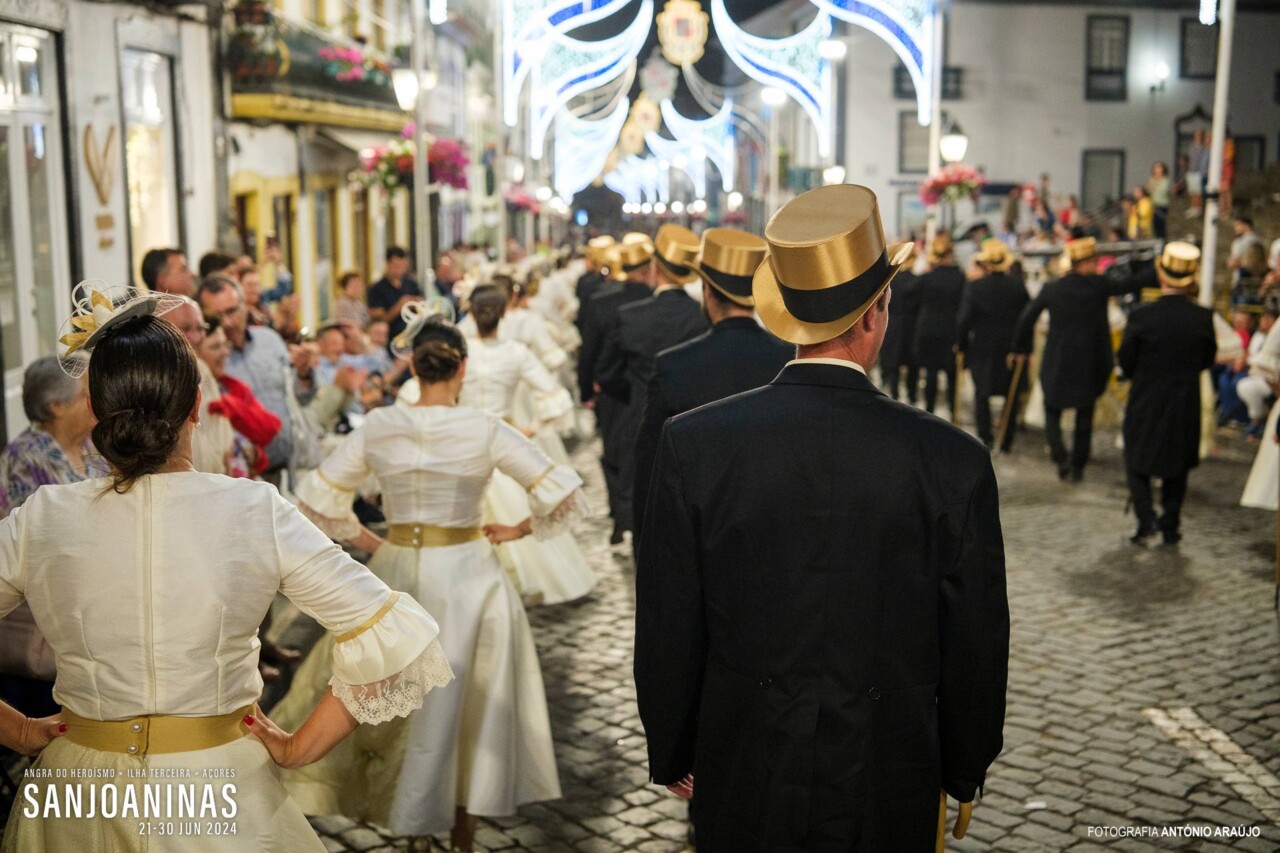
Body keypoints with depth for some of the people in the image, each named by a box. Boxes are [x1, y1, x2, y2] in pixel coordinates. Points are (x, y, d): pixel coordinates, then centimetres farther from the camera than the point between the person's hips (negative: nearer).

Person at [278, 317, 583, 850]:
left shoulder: (376, 427, -5)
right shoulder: (485, 430, -12)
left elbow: (317, 499, 2)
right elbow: (565, 496, -11)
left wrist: (363, 536, 11)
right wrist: (518, 531, 2)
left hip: (396, 572, 3)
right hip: (467, 575, -2)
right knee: (467, 701, 13)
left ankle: (397, 807, 36)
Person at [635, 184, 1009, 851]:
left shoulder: (693, 445, -15)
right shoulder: (952, 462, -16)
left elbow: (667, 632, -7)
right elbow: (976, 644, -6)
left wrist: (673, 757, 8)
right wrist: (964, 772, 11)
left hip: (741, 788, 1)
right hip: (889, 795, 0)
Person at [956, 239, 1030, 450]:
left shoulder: (974, 287, -12)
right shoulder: (1018, 286, -6)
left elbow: (964, 320, -11)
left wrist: (961, 346, 1)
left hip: (982, 349, -1)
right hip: (1011, 350, 2)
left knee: (982, 394, 12)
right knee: (1011, 396, 12)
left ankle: (985, 437, 7)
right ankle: (1007, 440, 15)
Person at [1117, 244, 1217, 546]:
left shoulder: (1141, 316, -18)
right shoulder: (1204, 318, -11)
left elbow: (1125, 362, -9)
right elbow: (1207, 360, 2)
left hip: (1146, 401, -2)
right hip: (1186, 404, 2)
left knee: (1137, 462, 14)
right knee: (1177, 465, 17)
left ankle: (1146, 519, -2)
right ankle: (1170, 526, 21)